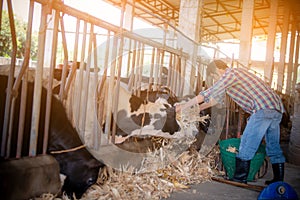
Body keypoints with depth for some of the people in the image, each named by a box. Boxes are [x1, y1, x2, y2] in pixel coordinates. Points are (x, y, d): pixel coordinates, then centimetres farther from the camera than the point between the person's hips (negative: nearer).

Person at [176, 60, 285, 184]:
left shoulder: (230, 74, -6)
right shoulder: (235, 74, 24)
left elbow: (207, 94, -10)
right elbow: (217, 97, 30)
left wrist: (184, 106, -3)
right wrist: (198, 108, 29)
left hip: (263, 110, -10)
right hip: (276, 110, 10)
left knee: (246, 146, -4)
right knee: (274, 148, 15)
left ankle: (240, 179, 2)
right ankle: (278, 181, 22)